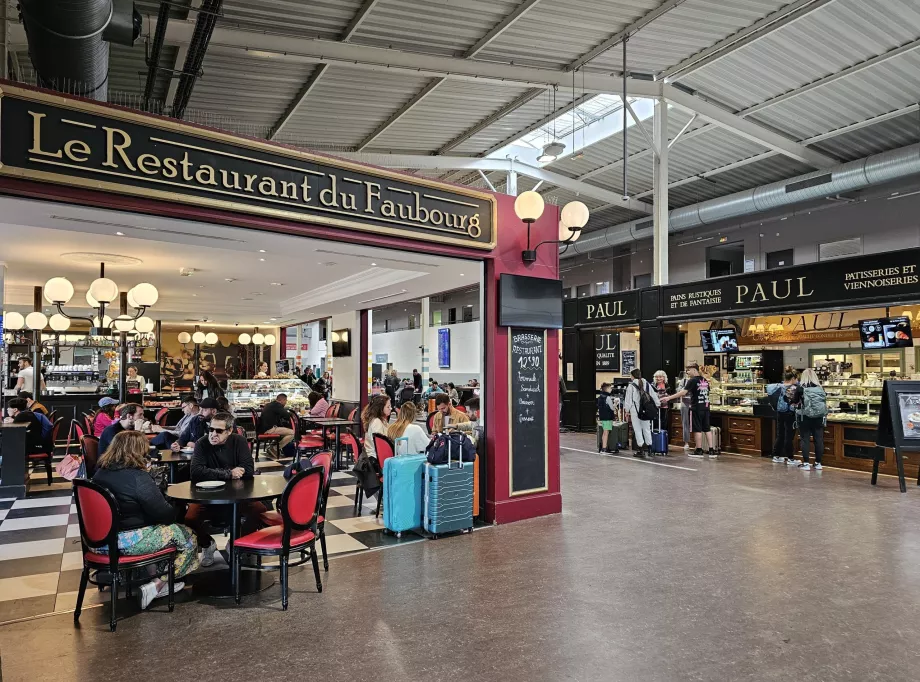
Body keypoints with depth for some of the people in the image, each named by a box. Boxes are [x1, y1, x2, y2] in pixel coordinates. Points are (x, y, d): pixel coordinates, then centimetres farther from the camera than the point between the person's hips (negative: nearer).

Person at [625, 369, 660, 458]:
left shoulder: (631, 385, -9)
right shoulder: (647, 384, 5)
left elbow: (628, 399, -7)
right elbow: (654, 395, 12)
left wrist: (627, 410, 0)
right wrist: (658, 405, 24)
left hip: (635, 410, -5)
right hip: (646, 411, 5)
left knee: (637, 429, 1)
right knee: (647, 429, 14)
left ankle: (640, 449, 0)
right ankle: (649, 448, 17)